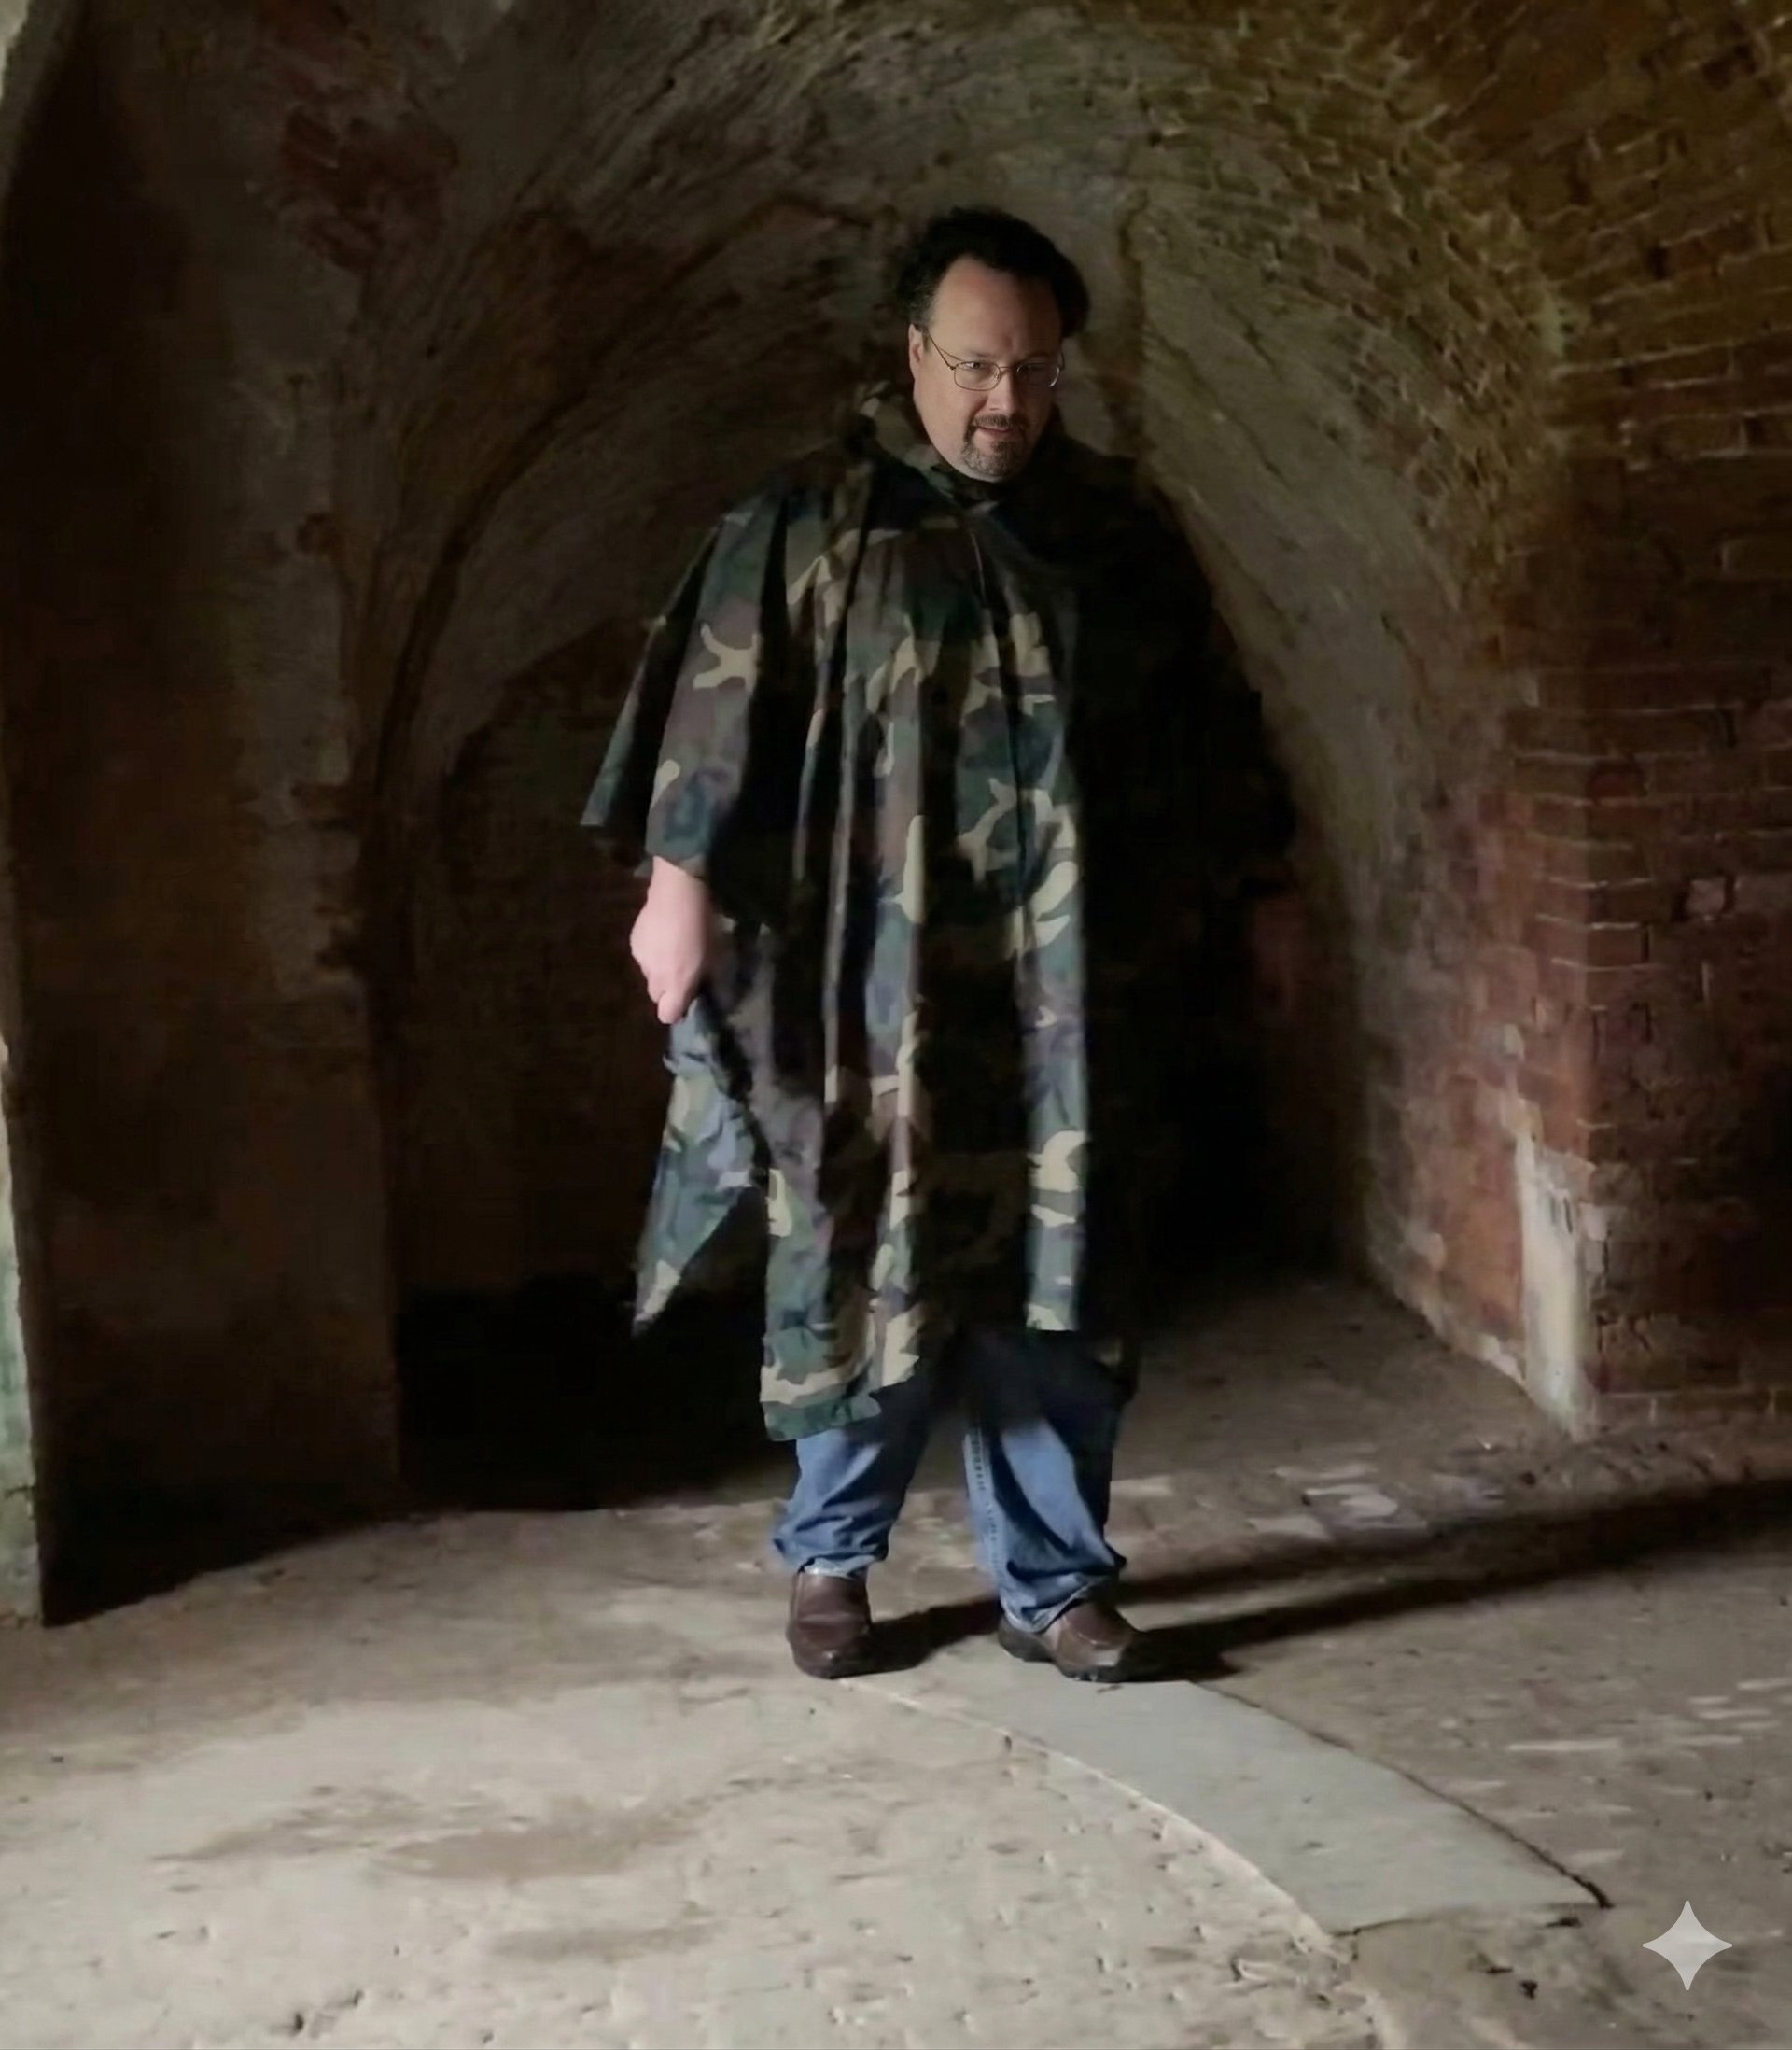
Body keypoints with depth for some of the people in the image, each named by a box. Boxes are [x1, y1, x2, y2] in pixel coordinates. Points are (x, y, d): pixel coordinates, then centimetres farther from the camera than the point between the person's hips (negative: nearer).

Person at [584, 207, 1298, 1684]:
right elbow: (716, 708, -3)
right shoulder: (808, 524, 0)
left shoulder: (1123, 528, 9)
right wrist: (678, 882, -11)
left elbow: (1211, 719, 15)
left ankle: (1054, 1584, 15)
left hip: (1069, 992, 3)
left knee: (1059, 1284, 5)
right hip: (879, 987, -2)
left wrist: (1265, 887, 16)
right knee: (870, 1270, 4)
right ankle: (829, 1560, 22)